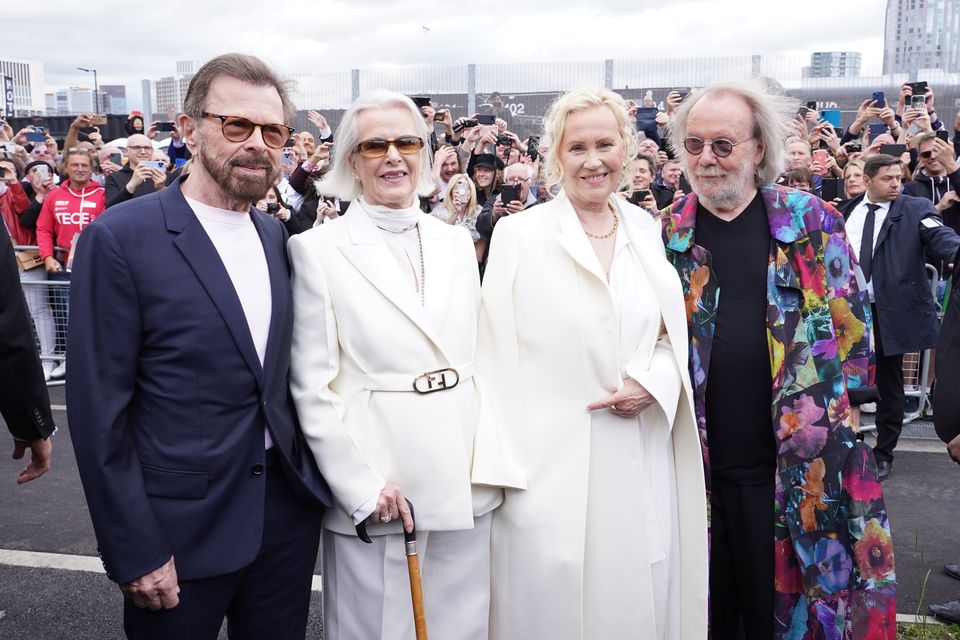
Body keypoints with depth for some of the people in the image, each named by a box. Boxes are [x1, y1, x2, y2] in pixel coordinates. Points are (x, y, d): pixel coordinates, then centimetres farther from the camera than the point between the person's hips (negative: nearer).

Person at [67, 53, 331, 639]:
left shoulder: (277, 235, 6)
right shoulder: (120, 239, -12)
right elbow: (99, 409, -12)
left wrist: (314, 476, 5)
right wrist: (135, 553, -12)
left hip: (288, 513, 5)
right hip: (181, 528, -5)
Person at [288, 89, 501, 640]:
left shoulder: (457, 242, 9)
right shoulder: (317, 250, -5)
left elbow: (481, 354, 13)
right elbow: (312, 389, -7)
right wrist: (361, 488, -12)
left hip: (467, 485, 4)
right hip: (374, 492, -4)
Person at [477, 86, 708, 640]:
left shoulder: (648, 229, 8)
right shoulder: (520, 234, -4)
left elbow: (675, 336, 14)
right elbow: (496, 354, -4)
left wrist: (656, 380, -8)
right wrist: (500, 467, -8)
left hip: (642, 463, 4)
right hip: (550, 466, -3)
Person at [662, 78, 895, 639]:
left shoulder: (813, 223, 0)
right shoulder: (667, 234, 4)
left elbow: (851, 320, 4)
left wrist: (849, 406, 1)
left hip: (799, 463, -1)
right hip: (698, 463, 2)